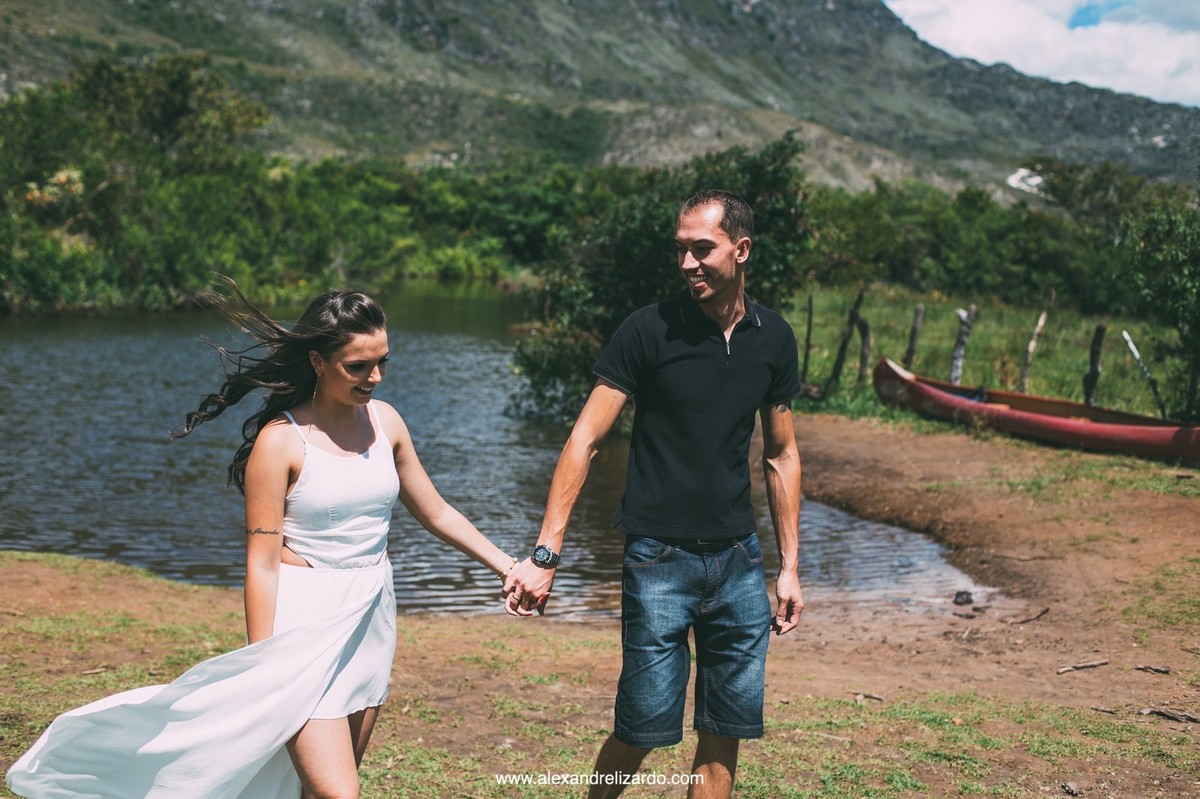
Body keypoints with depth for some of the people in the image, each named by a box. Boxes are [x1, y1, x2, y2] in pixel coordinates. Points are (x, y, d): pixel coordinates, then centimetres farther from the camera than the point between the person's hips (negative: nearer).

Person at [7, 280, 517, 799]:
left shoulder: (384, 420, 4)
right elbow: (262, 563, -13)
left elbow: (435, 513, 14)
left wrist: (508, 567, 12)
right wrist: (263, 667, -14)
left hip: (371, 619, 6)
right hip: (305, 621, -6)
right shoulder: (281, 441, -13)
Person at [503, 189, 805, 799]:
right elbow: (585, 439, -10)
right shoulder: (649, 330, -8)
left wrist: (790, 566, 11)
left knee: (725, 737, 7)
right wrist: (545, 554, -16)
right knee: (643, 729, -1)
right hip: (659, 560, -4)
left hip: (738, 561, 4)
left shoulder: (774, 338, 4)